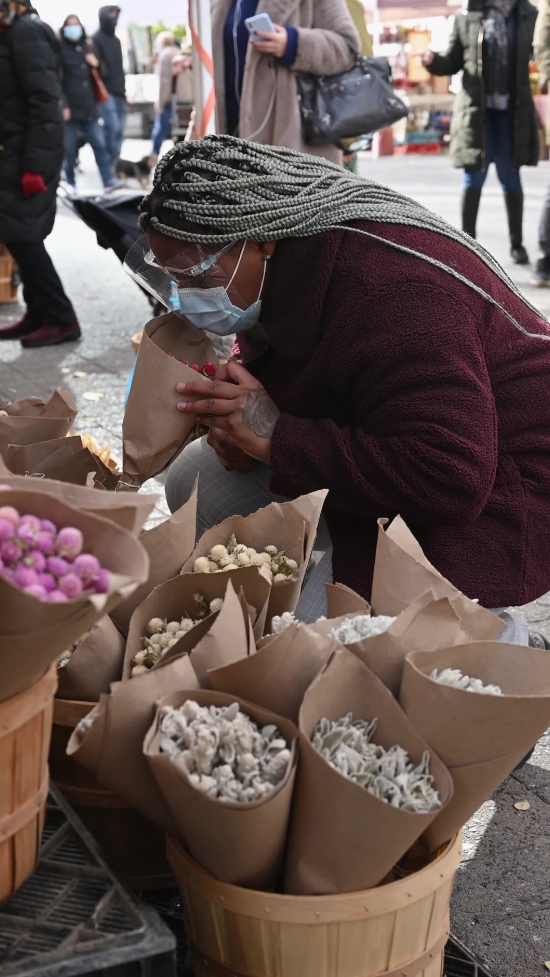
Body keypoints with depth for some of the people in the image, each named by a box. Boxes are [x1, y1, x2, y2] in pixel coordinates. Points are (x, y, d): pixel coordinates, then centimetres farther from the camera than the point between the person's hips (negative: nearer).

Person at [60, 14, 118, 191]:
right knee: (69, 148, -1)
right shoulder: (61, 50, -1)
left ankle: (109, 181, -1)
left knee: (100, 144, 0)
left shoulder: (88, 48, 16)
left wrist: (96, 64, 2)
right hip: (70, 107, -5)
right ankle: (70, 183, 7)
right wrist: (63, 105, -16)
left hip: (89, 106, 5)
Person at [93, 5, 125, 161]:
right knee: (112, 125, -17)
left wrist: (122, 88, 18)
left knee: (119, 128, 4)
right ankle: (109, 160, -7)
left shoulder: (115, 40, 20)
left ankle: (114, 160, 10)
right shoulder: (96, 39, -4)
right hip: (105, 90, -8)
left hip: (118, 91, 8)